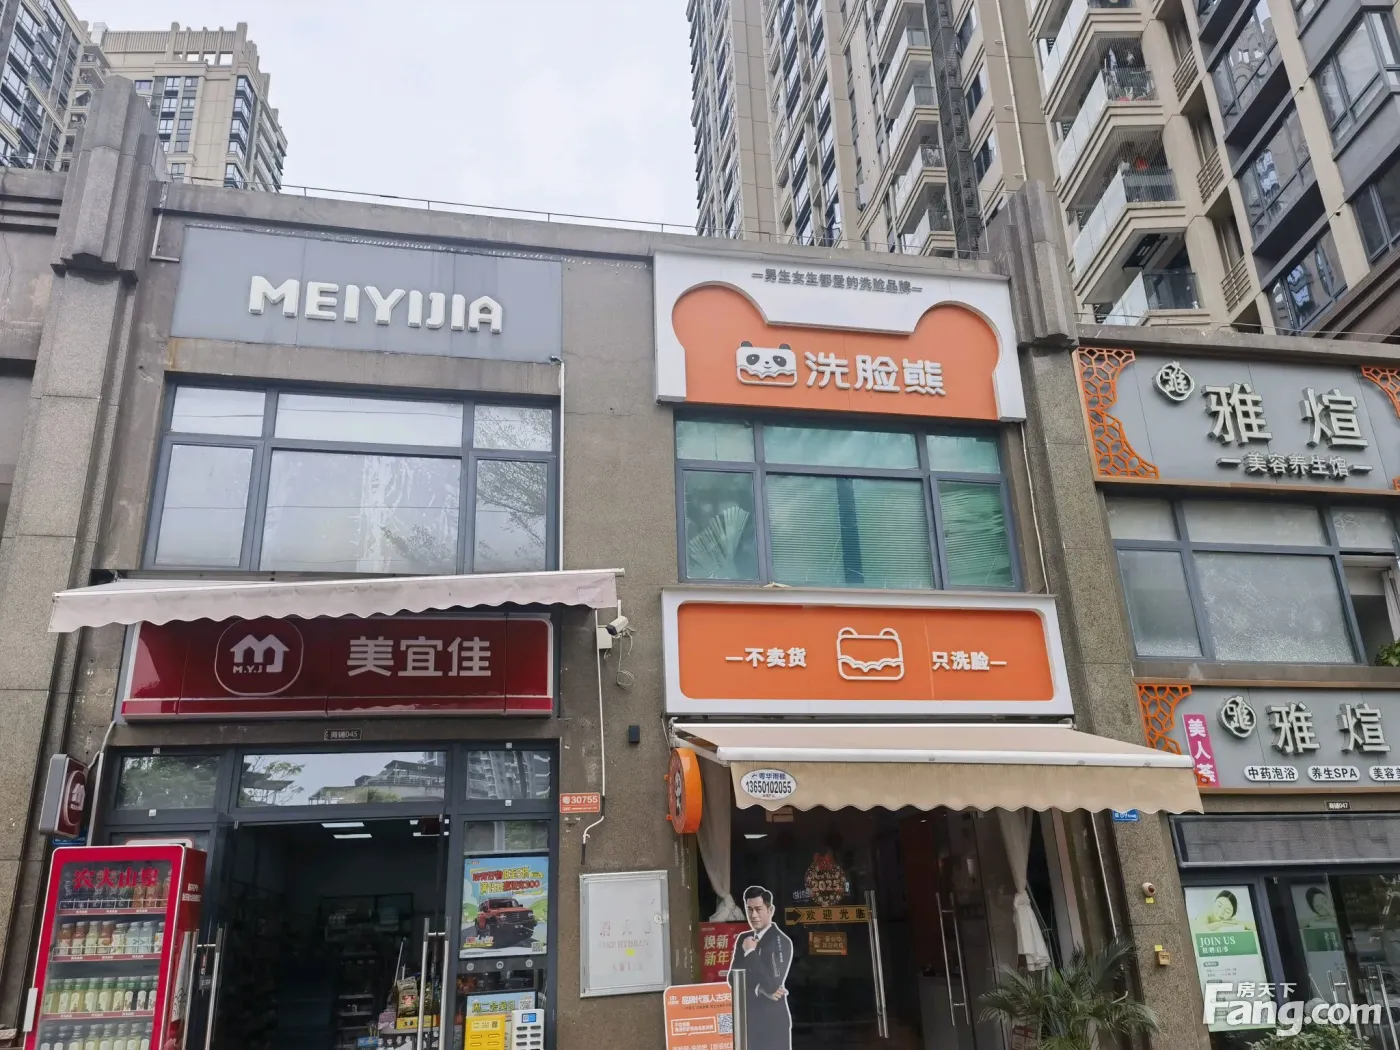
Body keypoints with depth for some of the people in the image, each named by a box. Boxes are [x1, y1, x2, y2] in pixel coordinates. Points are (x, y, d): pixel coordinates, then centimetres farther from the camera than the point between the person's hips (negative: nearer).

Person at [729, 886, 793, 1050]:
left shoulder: (781, 941, -12)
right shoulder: (742, 939, 8)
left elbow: (773, 984, -18)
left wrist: (750, 953, -13)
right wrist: (759, 988, -13)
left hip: (773, 1019, -6)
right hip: (747, 1016, 6)